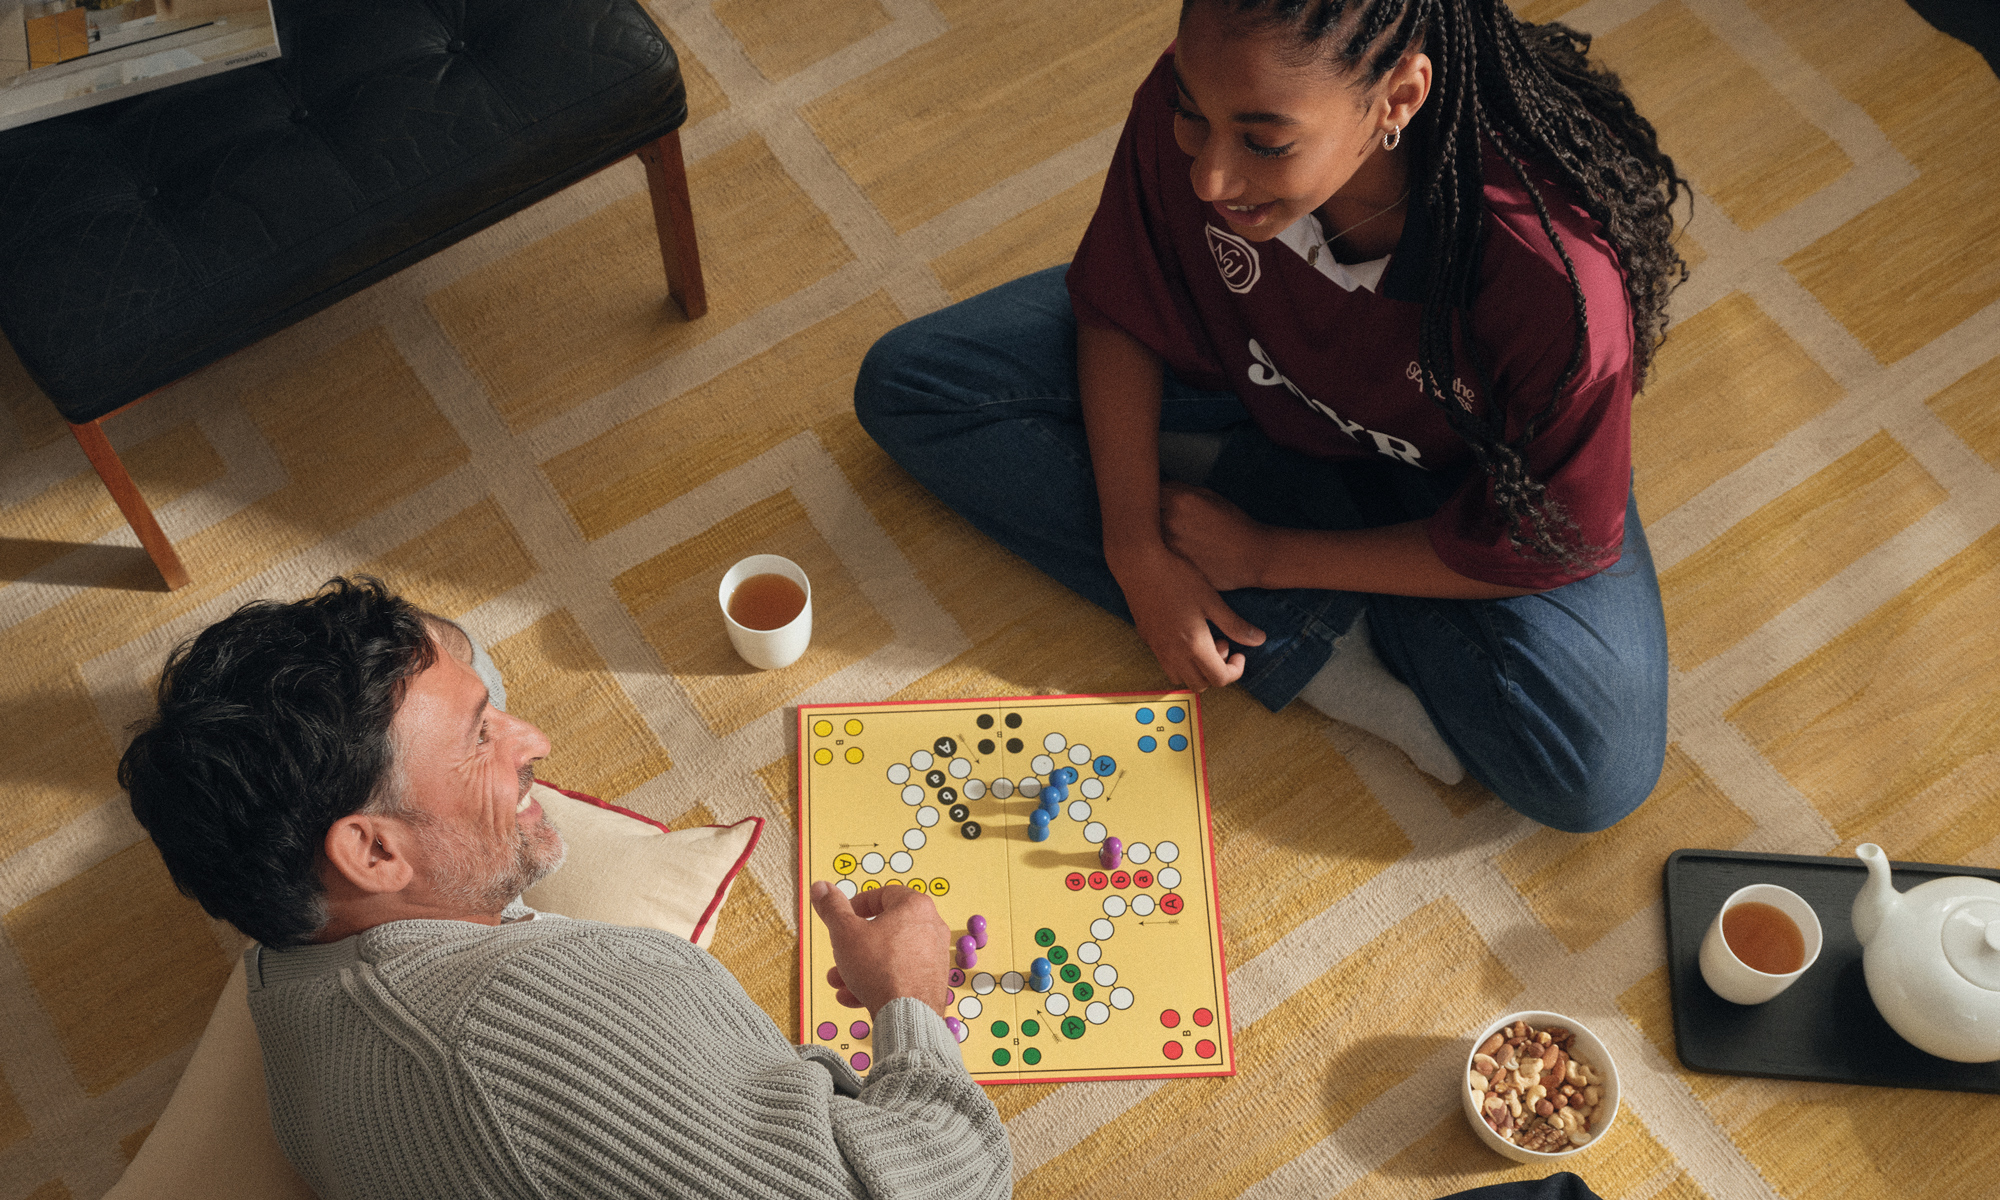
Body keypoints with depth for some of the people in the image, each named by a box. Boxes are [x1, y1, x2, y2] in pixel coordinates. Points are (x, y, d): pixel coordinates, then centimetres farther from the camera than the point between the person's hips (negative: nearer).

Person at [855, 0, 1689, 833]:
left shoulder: (1557, 279, -41)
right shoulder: (1191, 105, -32)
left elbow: (1543, 549, -26)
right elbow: (1119, 310, -13)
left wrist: (1267, 557, -22)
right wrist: (1136, 548, -22)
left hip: (1448, 468, -3)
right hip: (1241, 374, 4)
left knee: (1595, 769, -25)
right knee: (906, 384, -11)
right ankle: (1307, 643, -13)